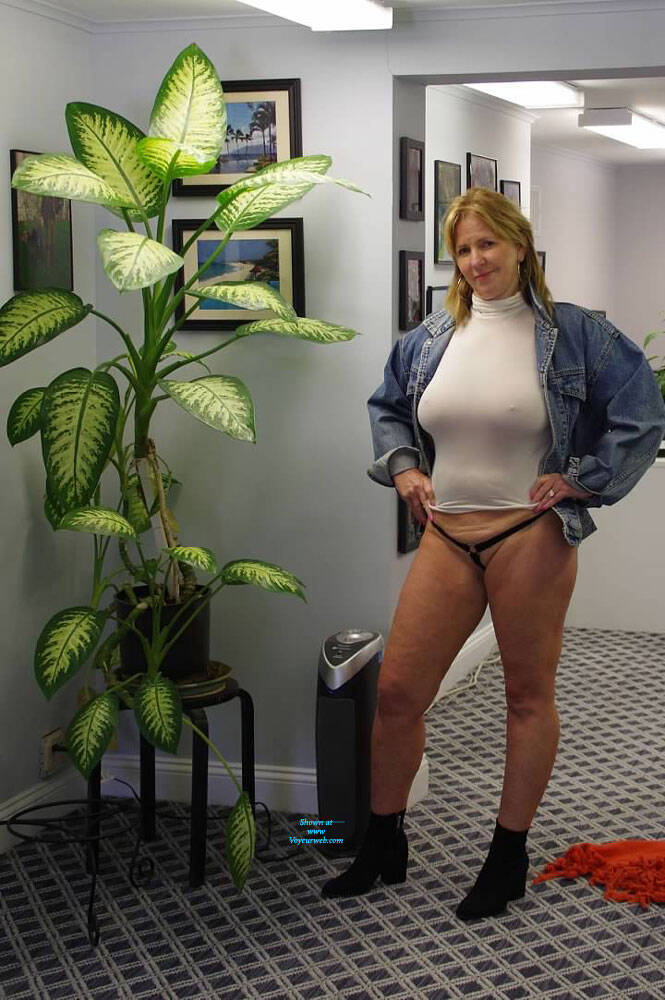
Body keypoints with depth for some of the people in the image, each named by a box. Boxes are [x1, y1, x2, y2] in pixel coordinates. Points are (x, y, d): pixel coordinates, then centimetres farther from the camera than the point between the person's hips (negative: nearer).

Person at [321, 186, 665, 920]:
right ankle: (383, 848, 22)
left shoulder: (572, 333, -5)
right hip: (447, 535, 4)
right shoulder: (431, 338, 8)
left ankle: (509, 859, 23)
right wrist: (400, 468, 9)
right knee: (396, 691, 3)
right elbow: (385, 406, 24)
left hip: (531, 535, -4)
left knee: (529, 695, 8)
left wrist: (582, 478, -8)